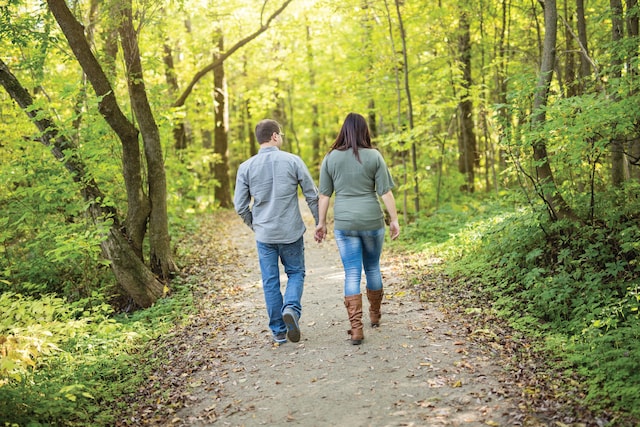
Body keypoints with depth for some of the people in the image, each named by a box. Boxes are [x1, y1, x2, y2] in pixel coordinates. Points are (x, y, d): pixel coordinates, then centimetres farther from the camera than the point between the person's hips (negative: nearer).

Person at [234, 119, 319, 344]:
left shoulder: (246, 167, -3)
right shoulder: (292, 161, -6)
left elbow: (240, 206, 0)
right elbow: (312, 195, -3)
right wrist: (319, 222, 10)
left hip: (264, 235, 1)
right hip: (292, 232, -1)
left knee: (270, 282, 11)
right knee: (295, 273, 16)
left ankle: (278, 331, 15)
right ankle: (292, 307, -10)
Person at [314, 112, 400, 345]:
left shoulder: (330, 158, 1)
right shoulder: (374, 156, -4)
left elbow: (324, 195, 3)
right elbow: (385, 192, -5)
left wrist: (321, 222, 10)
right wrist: (394, 219, 3)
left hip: (344, 224, 0)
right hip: (372, 221, 0)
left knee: (352, 274, 2)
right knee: (373, 268, 19)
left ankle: (356, 328, -5)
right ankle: (375, 315, 36)